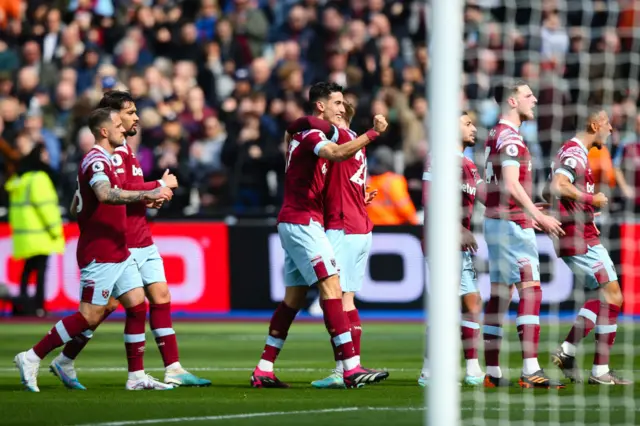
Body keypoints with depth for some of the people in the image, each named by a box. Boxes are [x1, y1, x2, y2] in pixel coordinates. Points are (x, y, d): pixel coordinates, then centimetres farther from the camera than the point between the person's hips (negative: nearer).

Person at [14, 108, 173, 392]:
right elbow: (105, 194, -37)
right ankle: (32, 358, 1)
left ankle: (136, 376, 6)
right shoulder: (96, 161, -17)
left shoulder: (103, 160, 15)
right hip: (100, 255, -10)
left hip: (119, 252, 10)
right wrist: (145, 195, -44)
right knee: (90, 317, -8)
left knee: (137, 305, 4)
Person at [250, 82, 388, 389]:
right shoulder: (311, 134, -12)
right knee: (331, 285, -15)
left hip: (293, 222, 10)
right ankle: (351, 368, -22)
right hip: (303, 222, -10)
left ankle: (263, 370, 11)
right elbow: (336, 153, -34)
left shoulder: (300, 133, 18)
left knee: (294, 296, 10)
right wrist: (373, 133, -35)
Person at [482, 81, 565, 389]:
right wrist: (538, 216, -21)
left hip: (495, 221, 10)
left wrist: (531, 214, 22)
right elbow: (512, 185, -22)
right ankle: (530, 370, -19)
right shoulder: (511, 138, -13)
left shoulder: (495, 135, 16)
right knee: (531, 291, -12)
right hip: (512, 223, -10)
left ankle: (492, 371, 10)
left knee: (499, 294, 9)